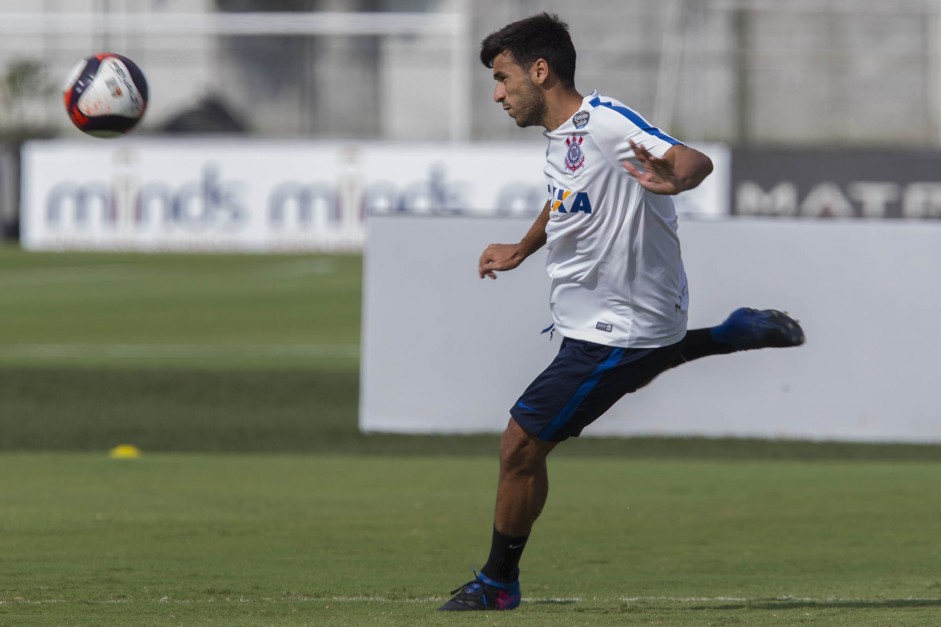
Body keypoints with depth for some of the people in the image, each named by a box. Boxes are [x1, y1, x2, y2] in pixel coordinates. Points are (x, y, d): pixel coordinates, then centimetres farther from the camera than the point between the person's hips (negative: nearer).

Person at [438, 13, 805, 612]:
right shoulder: (560, 136, 5)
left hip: (616, 330, -10)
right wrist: (521, 249, 39)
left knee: (522, 445, -7)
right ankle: (740, 333, 36)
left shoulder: (604, 122, -25)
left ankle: (499, 582, 6)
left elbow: (697, 161, -36)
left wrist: (674, 179, -58)